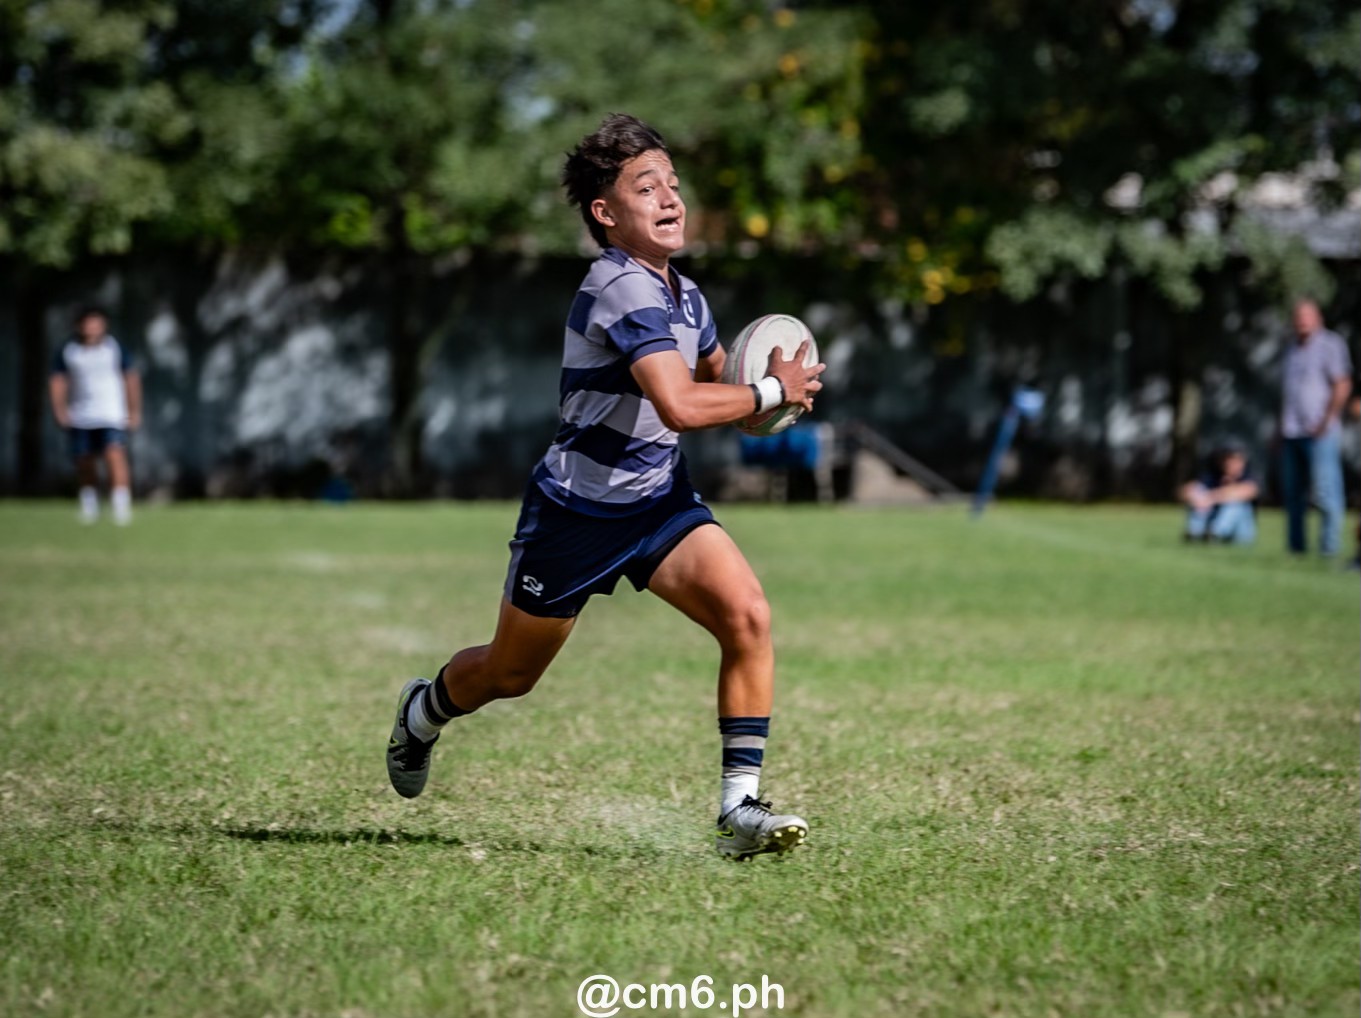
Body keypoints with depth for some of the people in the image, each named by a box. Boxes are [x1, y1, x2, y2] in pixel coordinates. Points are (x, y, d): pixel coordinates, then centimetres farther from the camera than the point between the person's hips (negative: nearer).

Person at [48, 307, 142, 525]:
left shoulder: (115, 348, -2)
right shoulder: (67, 351, 0)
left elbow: (131, 378, 7)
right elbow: (57, 381, 6)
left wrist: (135, 411, 7)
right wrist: (59, 409, -5)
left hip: (111, 416, -2)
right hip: (79, 417, 2)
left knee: (115, 456, -19)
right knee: (84, 463, 7)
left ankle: (122, 507, -21)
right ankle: (89, 506, 27)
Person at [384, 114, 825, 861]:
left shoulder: (684, 295, 3)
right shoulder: (621, 289, -24)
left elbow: (712, 379, 22)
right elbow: (679, 406, -36)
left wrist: (755, 402, -1)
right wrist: (772, 391, -22)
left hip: (659, 500, 6)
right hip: (575, 512, -6)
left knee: (747, 615, -19)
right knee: (510, 675, 13)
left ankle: (738, 806, -16)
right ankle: (423, 711, 48)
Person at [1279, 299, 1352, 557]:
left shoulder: (1331, 345, -1)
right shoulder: (1293, 349, 21)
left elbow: (1343, 386, -8)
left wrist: (1327, 420, -15)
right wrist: (1281, 427, 16)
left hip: (1320, 432, -7)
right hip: (1292, 434, 7)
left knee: (1324, 490, -10)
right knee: (1292, 493, 6)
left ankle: (1329, 546, -8)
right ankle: (1295, 546, 10)